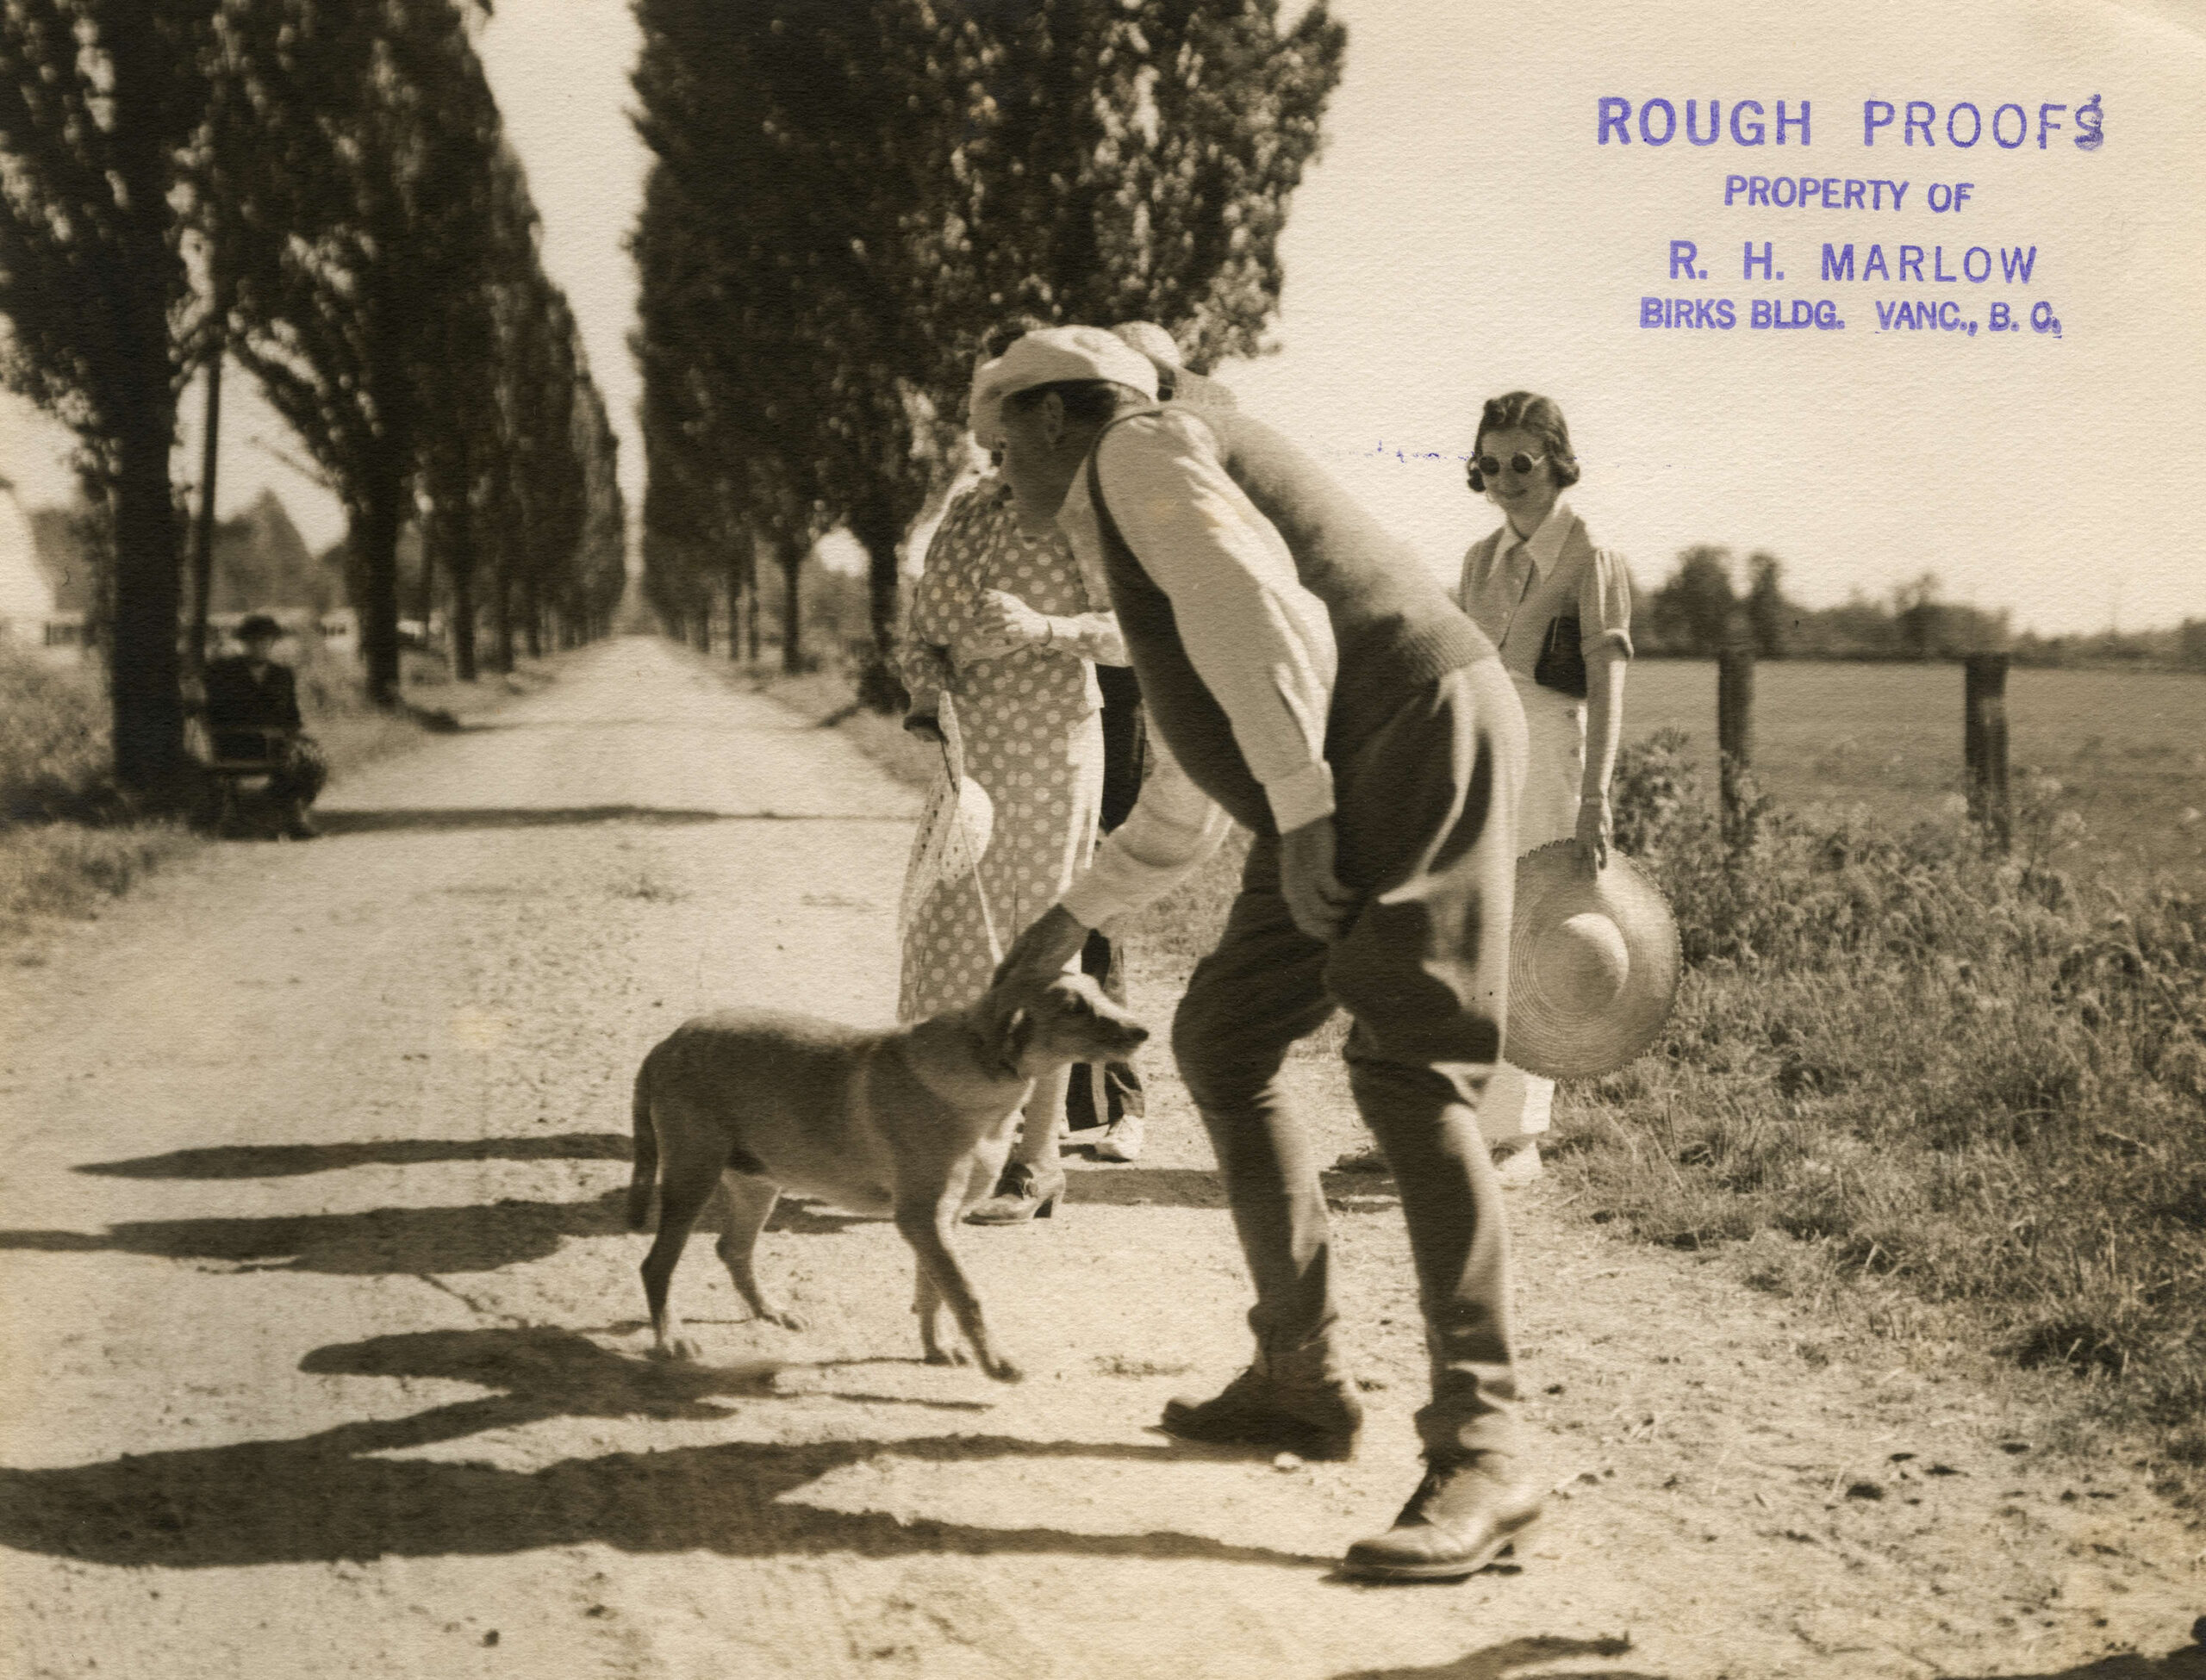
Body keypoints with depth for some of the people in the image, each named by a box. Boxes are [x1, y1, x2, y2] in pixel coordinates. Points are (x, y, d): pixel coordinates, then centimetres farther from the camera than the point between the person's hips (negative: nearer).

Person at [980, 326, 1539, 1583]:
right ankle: (1304, 1382, 19)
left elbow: (1263, 607, -17)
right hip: (1339, 795, 10)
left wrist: (1301, 807, -20)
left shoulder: (1141, 451, 1)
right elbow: (1187, 804, 39)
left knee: (1409, 1074, -20)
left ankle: (1481, 1452, -25)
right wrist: (1074, 920, 46)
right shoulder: (1141, 550, 31)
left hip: (1420, 739, -10)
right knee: (1223, 1040, 15)